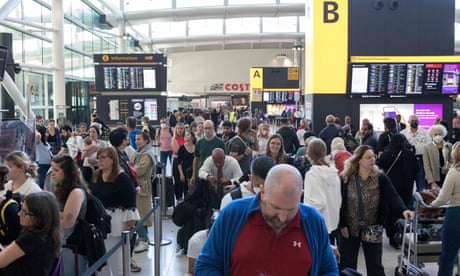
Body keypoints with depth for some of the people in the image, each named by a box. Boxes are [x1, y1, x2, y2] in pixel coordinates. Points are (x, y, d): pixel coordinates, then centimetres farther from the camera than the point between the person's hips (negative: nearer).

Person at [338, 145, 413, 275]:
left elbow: (392, 196, -16)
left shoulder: (381, 178, -6)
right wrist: (342, 225, -9)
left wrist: (403, 210, -35)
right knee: (347, 265, 11)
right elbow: (340, 203, -6)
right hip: (349, 229, 0)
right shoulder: (346, 178, -8)